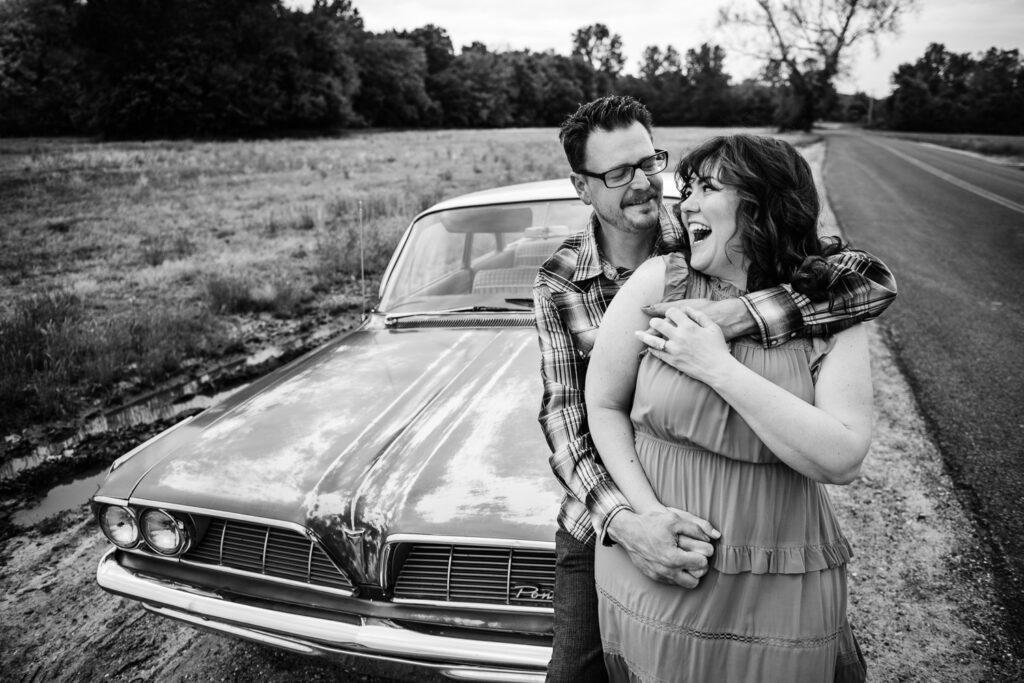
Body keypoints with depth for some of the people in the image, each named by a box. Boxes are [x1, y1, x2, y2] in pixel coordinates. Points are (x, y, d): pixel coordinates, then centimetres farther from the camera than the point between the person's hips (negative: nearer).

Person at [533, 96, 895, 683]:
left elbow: (875, 281, -21)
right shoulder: (559, 282, -10)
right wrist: (622, 521, -34)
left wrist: (736, 314, -37)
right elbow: (562, 420, -17)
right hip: (602, 525, 1)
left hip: (713, 521, 0)